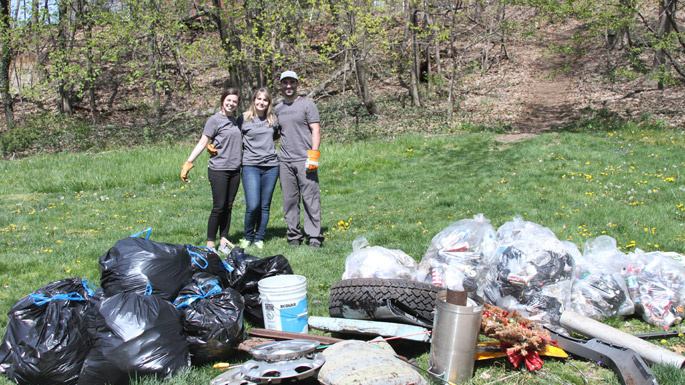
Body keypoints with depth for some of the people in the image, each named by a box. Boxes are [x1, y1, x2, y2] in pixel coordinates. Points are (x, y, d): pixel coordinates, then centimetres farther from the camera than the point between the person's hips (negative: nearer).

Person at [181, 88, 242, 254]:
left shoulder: (236, 121, 14)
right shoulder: (214, 120, -4)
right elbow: (202, 143, -8)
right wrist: (188, 162, -15)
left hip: (234, 170, 6)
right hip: (218, 170, -6)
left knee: (228, 207, 7)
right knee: (219, 207, -6)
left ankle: (224, 242, 13)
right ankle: (210, 244, 3)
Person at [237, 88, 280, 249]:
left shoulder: (273, 119, 10)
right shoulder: (244, 118, 2)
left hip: (271, 166, 3)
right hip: (251, 166, -3)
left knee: (265, 206, 5)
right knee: (253, 205, -12)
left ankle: (259, 238, 18)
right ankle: (247, 237, 9)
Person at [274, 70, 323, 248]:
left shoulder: (307, 105, 4)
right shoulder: (278, 109, 17)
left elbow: (316, 130, -2)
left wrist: (313, 155, -12)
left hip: (304, 160, -4)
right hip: (285, 161, 4)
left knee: (311, 199, -5)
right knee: (289, 201, 4)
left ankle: (314, 237, -2)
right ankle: (294, 236, 11)